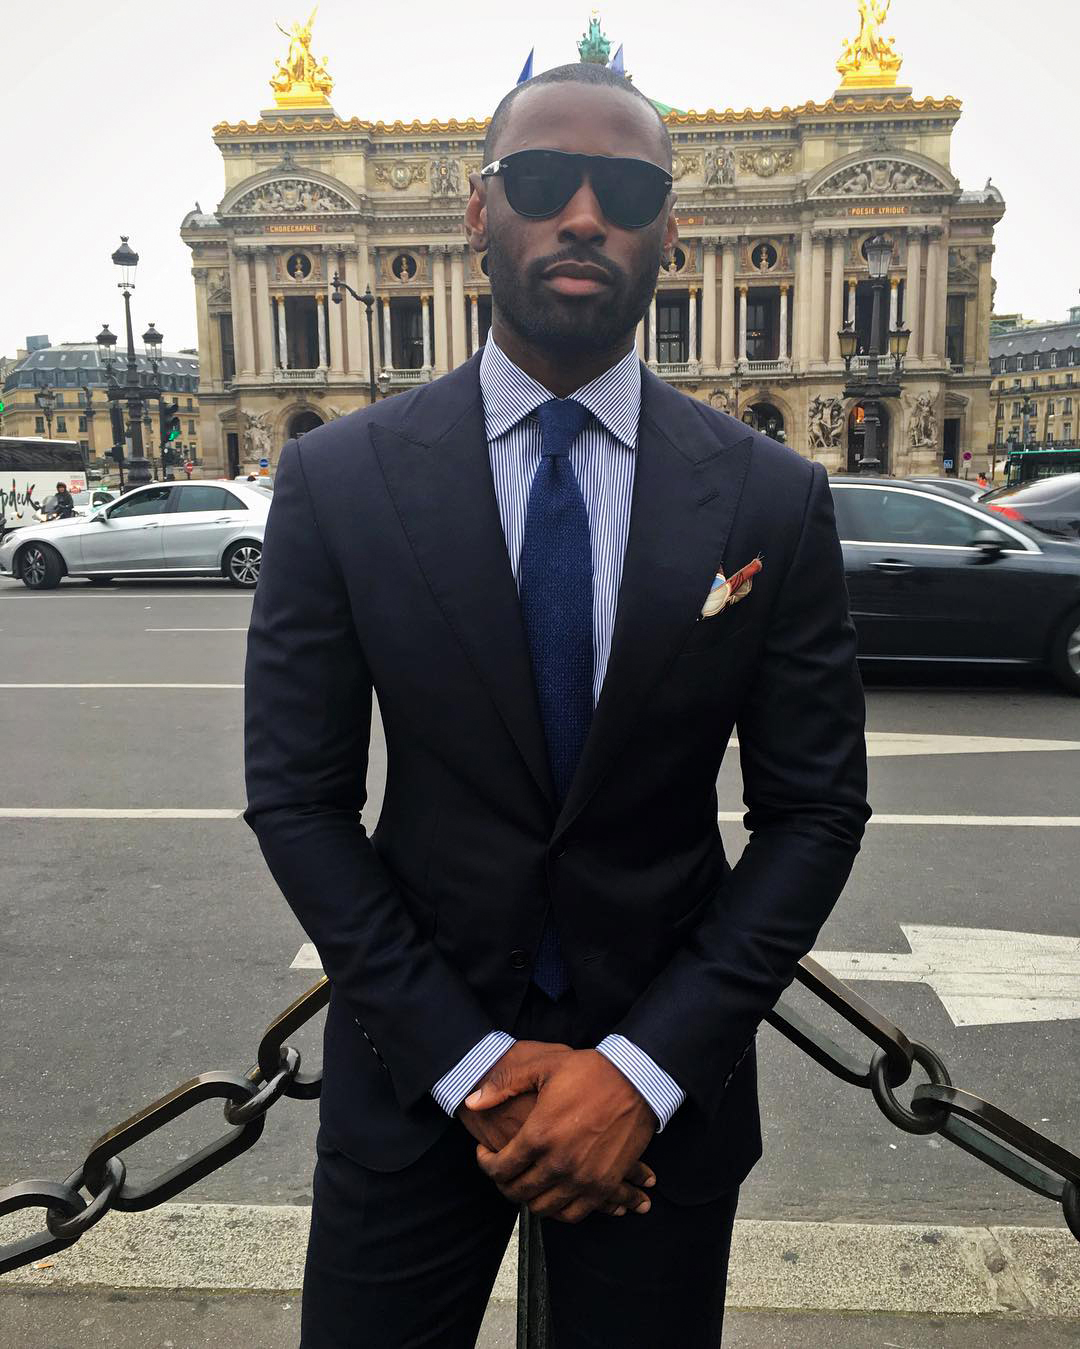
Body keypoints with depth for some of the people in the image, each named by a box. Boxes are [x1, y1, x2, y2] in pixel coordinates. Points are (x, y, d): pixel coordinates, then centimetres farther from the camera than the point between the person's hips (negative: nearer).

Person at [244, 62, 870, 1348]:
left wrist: (646, 1065, -12)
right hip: (414, 1068, 0)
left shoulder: (774, 498, -7)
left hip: (668, 1072, 1)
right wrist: (467, 1059, -11)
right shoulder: (337, 480, -8)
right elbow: (296, 798, -6)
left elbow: (816, 808, -4)